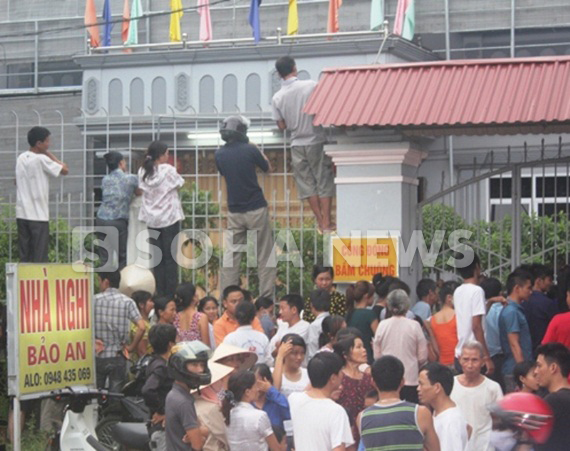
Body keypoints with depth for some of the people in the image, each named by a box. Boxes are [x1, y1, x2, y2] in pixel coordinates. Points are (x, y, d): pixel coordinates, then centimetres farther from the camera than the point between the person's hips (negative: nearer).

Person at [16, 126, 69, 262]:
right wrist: (50, 154, 0)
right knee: (40, 257, -2)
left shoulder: (21, 158, 9)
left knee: (24, 256, 8)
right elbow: (65, 170, -8)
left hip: (22, 214, 7)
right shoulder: (41, 159, -13)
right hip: (38, 215, -7)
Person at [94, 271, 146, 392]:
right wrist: (131, 347, -2)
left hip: (97, 356, 0)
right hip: (117, 357, 0)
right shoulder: (127, 302, -4)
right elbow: (142, 327, -13)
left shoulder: (94, 300, -5)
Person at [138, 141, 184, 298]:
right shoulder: (168, 170, -12)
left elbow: (141, 190, 6)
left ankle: (159, 293, 8)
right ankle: (170, 293, 0)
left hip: (152, 219, 4)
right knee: (170, 257, 1)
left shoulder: (143, 172, 2)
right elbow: (179, 185, -1)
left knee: (157, 257, 8)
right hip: (169, 218, -4)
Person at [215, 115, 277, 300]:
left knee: (230, 255, 7)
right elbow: (268, 169, 5)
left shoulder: (220, 154, 0)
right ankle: (266, 296, 1)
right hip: (256, 209, -3)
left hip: (234, 212, 3)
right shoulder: (250, 150, -10)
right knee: (265, 255, 3)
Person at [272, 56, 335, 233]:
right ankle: (326, 223, 5)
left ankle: (320, 221, 12)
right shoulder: (311, 86, -11)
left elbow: (282, 125, 3)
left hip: (297, 145, 2)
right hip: (316, 142, -2)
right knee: (324, 182, 5)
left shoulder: (277, 98, -4)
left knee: (308, 184, 10)